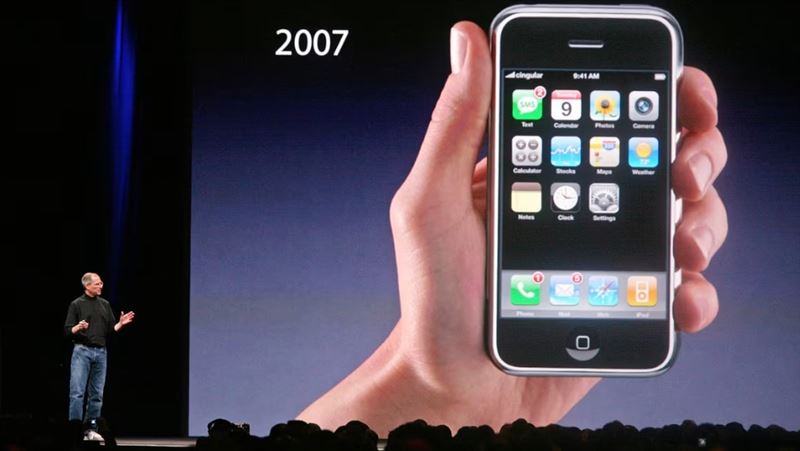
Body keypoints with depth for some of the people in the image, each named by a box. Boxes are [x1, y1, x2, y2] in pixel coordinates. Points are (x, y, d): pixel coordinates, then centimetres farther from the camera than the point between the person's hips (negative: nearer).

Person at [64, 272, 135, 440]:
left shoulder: (105, 305, 13)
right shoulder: (77, 304, 0)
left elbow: (111, 330, 14)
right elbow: (68, 330, -3)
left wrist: (120, 324, -4)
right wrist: (78, 328, -22)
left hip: (100, 352, 5)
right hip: (82, 351, -5)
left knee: (97, 394, 6)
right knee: (77, 391, -10)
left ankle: (91, 429, 12)